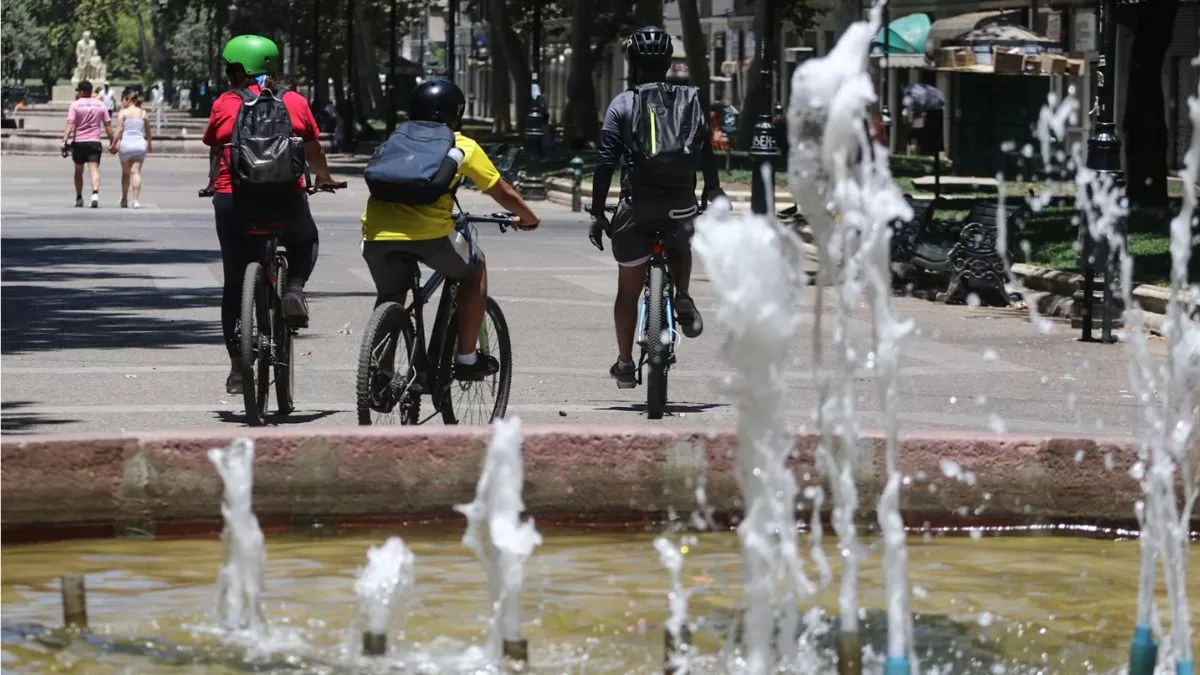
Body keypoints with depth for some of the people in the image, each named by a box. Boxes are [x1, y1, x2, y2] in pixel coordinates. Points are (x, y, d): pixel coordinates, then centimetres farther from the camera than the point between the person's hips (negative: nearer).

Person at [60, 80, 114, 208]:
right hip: (94, 142, 1)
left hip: (78, 142, -1)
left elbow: (70, 124, -13)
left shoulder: (75, 105, -2)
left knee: (78, 172, 16)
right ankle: (95, 193, -33)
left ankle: (79, 198, 22)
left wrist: (64, 141, -18)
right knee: (94, 170, -10)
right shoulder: (100, 105, 8)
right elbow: (108, 126, 7)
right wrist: (112, 143, 14)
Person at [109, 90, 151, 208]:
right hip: (140, 144, 2)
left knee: (125, 173, 13)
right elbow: (147, 131, 15)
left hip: (126, 144, -2)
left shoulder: (123, 112, -2)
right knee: (136, 172, -1)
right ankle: (136, 200, -13)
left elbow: (119, 130, -7)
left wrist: (113, 144, 2)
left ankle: (124, 199, 21)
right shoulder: (143, 113, 8)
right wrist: (150, 144, 31)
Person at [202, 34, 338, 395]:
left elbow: (214, 153, 10)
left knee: (236, 282, 11)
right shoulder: (295, 103, 5)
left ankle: (238, 367, 10)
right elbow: (313, 152, 15)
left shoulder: (224, 105, 2)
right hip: (285, 199, 0)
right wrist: (324, 178, 36)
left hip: (234, 201, 0)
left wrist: (213, 185, 31)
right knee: (305, 242, 32)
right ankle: (294, 288, 2)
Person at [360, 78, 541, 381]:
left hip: (377, 232, 3)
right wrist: (529, 218, 42)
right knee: (474, 270, 25)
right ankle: (466, 359, 23)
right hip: (430, 232, -3)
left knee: (390, 298, 28)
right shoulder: (462, 147, 16)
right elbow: (505, 195, 22)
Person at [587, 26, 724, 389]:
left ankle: (625, 363, 14)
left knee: (629, 290, 12)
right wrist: (712, 192, 16)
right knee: (680, 246, 35)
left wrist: (598, 212, -2)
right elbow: (706, 152, 3)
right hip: (680, 203, 1)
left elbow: (606, 161, -6)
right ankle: (683, 298, 9)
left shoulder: (622, 105, -2)